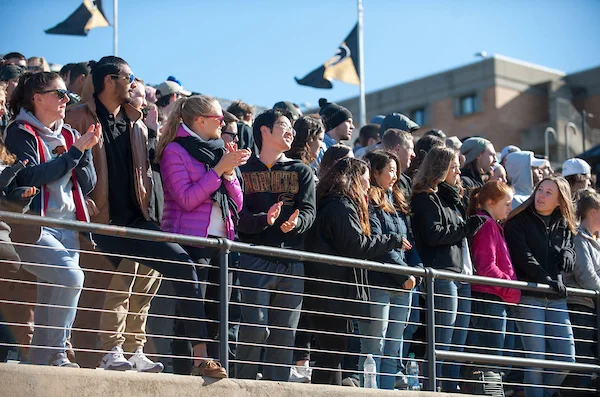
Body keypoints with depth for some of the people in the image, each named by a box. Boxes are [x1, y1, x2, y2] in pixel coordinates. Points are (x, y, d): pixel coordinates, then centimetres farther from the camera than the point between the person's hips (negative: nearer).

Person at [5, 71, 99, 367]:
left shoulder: (68, 135, 17)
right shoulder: (21, 132, -2)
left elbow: (88, 184, 12)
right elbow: (30, 176, -18)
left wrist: (84, 151, -5)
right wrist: (74, 152, -15)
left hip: (68, 228, 7)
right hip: (33, 228, -7)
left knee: (51, 297, 3)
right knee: (71, 275, -24)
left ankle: (42, 360, 8)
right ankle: (55, 354, -16)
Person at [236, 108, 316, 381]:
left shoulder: (301, 171, 17)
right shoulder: (244, 171, 9)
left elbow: (309, 211, 2)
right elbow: (238, 215, -4)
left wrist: (295, 223, -20)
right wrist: (264, 220, -23)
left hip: (292, 261, 3)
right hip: (255, 259, -3)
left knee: (285, 332, 2)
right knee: (256, 326, -14)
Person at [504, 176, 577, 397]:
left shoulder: (564, 226, 15)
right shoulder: (518, 221, 0)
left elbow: (570, 255, 18)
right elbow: (523, 256, -9)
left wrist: (566, 256, -7)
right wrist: (548, 280, -15)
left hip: (556, 299, 5)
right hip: (529, 296, -5)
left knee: (566, 360, 3)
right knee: (536, 359, -8)